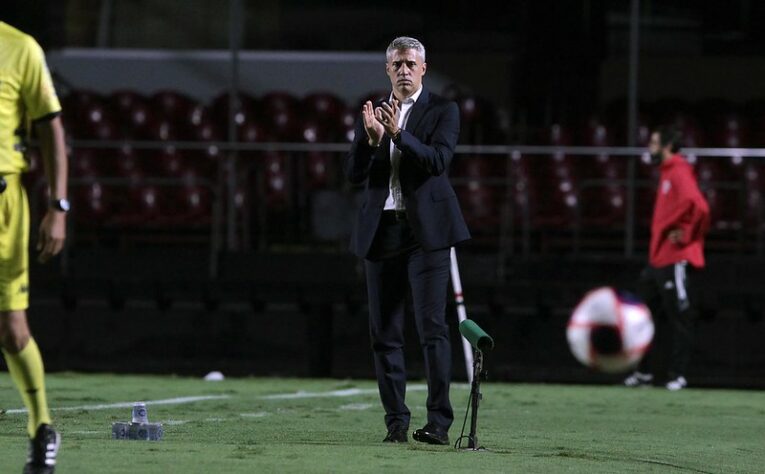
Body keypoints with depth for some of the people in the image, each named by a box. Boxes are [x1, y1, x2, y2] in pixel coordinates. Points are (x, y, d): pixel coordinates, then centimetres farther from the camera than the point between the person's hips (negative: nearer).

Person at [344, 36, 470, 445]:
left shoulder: (442, 111, 2)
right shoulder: (372, 114, 13)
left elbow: (438, 159, -13)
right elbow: (354, 174, 6)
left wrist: (398, 134, -25)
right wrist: (370, 138, -13)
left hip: (425, 230, -4)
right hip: (381, 232, 5)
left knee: (432, 326, -11)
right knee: (384, 333, 4)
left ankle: (439, 422, -12)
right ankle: (396, 421, 9)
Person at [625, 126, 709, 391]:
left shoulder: (679, 173, -13)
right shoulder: (667, 173, 18)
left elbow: (698, 207, -27)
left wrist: (685, 236, -19)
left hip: (676, 260, -10)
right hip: (659, 259, 10)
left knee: (679, 318, -3)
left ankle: (678, 376, 1)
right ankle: (643, 372, 14)